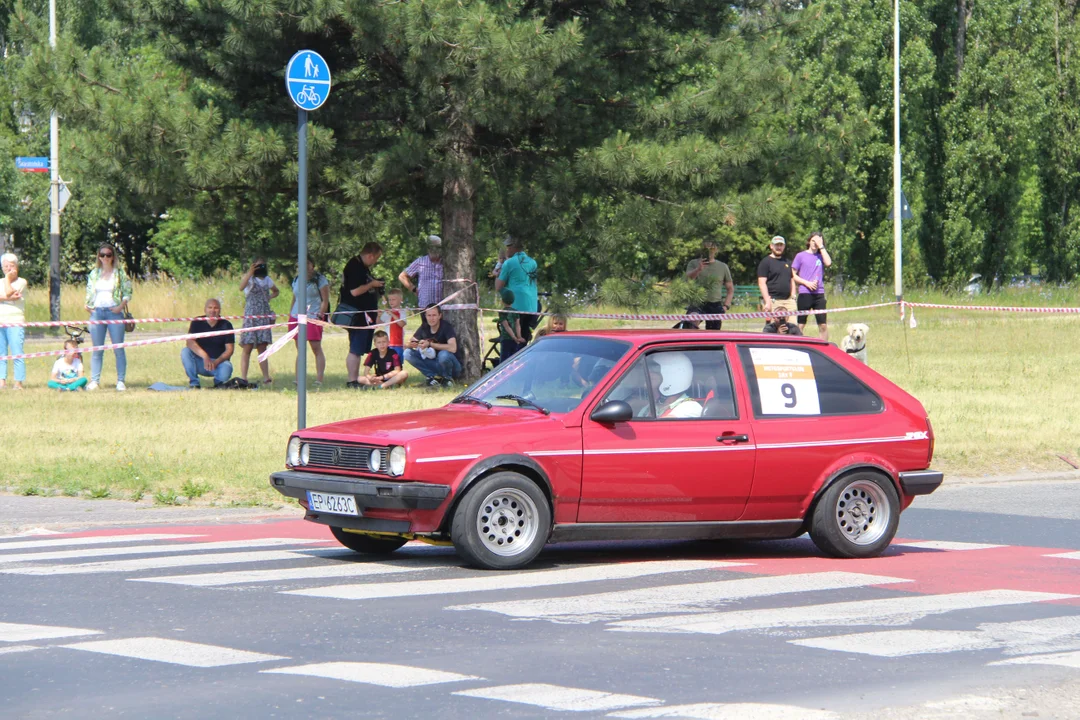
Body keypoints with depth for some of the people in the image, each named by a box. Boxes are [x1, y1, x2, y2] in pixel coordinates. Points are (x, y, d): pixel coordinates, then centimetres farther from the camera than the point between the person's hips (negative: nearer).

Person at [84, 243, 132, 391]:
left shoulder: (120, 273, 4)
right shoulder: (94, 273, 13)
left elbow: (127, 292, 1)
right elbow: (89, 291, 19)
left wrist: (121, 306, -13)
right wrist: (88, 305, 2)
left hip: (114, 312, -3)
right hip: (97, 311, 3)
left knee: (118, 349, -4)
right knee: (97, 350, 4)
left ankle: (120, 381, -2)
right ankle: (94, 381, 6)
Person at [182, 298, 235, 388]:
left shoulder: (226, 325, -3)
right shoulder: (197, 322, -3)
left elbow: (229, 350, -6)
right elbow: (190, 342, -19)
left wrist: (216, 362, -25)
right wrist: (205, 357, -34)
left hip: (219, 361, -1)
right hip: (199, 362, 1)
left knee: (226, 369, -34)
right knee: (185, 352, -27)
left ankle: (218, 382, 4)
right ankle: (194, 383, -14)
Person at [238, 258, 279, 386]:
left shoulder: (267, 280, 14)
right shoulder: (249, 278, -3)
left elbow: (276, 291, 33)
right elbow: (241, 287, -27)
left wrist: (269, 297, 11)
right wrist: (249, 274, -42)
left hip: (264, 317, 5)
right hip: (250, 316, -5)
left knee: (262, 348, 4)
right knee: (247, 347, -7)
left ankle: (266, 377, 2)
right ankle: (243, 378, -7)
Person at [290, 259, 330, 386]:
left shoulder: (320, 280, -1)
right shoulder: (296, 280, 16)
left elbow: (325, 300, -4)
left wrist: (319, 315, -12)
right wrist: (290, 316, 15)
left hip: (313, 317, -6)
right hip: (296, 317, 6)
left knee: (316, 348, -9)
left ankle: (319, 380, -12)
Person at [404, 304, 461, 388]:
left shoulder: (446, 327, -17)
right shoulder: (424, 328, -1)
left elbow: (452, 348, -32)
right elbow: (409, 344, 0)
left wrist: (430, 344, -30)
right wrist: (411, 344, -26)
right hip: (434, 364, 5)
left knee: (443, 354, -39)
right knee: (408, 353, -11)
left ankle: (447, 378, -8)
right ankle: (434, 377, -10)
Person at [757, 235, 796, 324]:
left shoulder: (787, 263, 22)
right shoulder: (765, 262, 0)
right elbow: (762, 283, -7)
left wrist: (793, 297, 13)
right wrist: (768, 302, -15)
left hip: (788, 300, 6)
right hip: (774, 300, -6)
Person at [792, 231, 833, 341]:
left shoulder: (821, 256, 12)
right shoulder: (801, 256, 6)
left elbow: (828, 263, -10)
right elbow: (792, 275, 3)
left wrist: (821, 246, -4)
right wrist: (807, 283, -10)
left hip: (819, 294, 3)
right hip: (804, 294, -3)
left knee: (823, 325, 1)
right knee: (800, 325, -2)